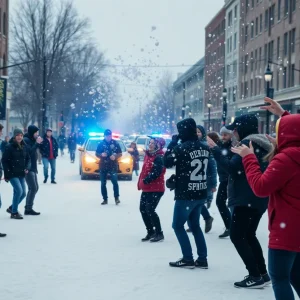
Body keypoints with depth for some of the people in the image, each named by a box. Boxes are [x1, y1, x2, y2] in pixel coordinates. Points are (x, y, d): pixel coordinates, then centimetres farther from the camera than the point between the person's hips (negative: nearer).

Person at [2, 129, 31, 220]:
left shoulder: (24, 146, 5)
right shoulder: (9, 147, -11)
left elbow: (28, 158, 15)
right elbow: (4, 161, -10)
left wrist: (27, 168, -3)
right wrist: (7, 174, -13)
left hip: (21, 174, 6)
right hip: (12, 174, -6)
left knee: (23, 193, 6)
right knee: (19, 191, -17)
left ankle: (11, 208, 28)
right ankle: (14, 212, -3)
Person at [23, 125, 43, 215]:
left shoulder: (32, 140, 14)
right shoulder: (26, 140, -13)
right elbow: (29, 152, -23)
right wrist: (37, 143, -22)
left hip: (33, 168, 10)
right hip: (28, 168, -10)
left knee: (35, 188, 12)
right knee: (33, 188, -14)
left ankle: (28, 208, 17)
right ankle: (28, 209, -11)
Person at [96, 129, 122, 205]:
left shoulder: (115, 143, 1)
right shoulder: (101, 144, 3)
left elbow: (120, 153, 5)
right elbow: (97, 154, 9)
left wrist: (115, 156, -16)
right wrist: (101, 154, -13)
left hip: (113, 166, -2)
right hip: (103, 166, 2)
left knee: (115, 181, -17)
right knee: (103, 183, 5)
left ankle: (116, 197, -10)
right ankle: (105, 199, 13)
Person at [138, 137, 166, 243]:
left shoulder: (159, 157, -16)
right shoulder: (148, 154, 12)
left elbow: (155, 173, -25)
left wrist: (145, 181, -20)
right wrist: (141, 183, 14)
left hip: (156, 188, -10)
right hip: (146, 188, 10)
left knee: (150, 210, -12)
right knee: (143, 209, 10)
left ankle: (159, 233, -1)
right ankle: (150, 232, 22)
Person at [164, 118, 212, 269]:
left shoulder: (181, 147, -17)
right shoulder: (204, 147, 4)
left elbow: (167, 162, -5)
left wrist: (173, 143, 0)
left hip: (186, 194, -7)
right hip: (201, 193, 7)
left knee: (178, 225, 6)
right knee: (195, 225, 17)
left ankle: (188, 259, 3)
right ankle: (202, 259, 14)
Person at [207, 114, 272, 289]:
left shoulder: (247, 143, -15)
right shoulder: (261, 144, 15)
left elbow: (232, 168, -19)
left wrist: (215, 149, -13)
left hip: (246, 198, -10)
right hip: (258, 198, 10)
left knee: (237, 236, -6)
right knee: (249, 235, 17)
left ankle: (255, 276, -10)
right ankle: (262, 274, 16)